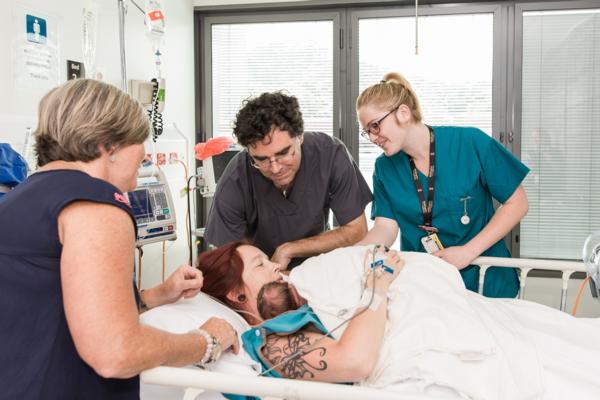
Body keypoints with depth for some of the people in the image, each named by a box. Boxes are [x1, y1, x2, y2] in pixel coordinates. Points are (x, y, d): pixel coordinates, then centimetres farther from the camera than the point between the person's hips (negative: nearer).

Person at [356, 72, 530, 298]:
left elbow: (517, 203, -8)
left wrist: (468, 251, -16)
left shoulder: (471, 144, -12)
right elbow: (385, 229, -7)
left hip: (485, 281, -4)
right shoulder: (384, 168, -1)